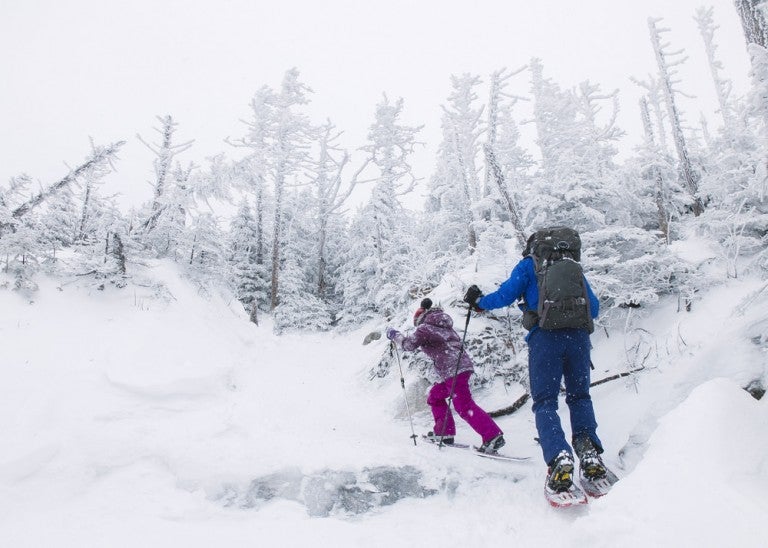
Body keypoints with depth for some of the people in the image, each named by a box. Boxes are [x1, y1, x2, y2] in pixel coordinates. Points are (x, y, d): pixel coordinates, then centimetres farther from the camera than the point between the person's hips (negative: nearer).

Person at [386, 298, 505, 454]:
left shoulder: (425, 327, -1)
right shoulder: (442, 326, 24)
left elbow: (409, 345, -3)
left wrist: (394, 335, 13)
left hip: (453, 370, -10)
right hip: (462, 365, 10)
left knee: (464, 405, -13)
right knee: (435, 395, 21)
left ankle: (493, 436, -18)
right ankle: (444, 432, 22)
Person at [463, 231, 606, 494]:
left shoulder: (528, 266, 14)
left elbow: (505, 295, 5)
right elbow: (594, 308, 24)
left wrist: (478, 302, 22)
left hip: (545, 336, -3)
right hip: (578, 336, 4)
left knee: (545, 401, -1)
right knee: (579, 397, 17)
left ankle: (559, 457, -21)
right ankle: (589, 453, 0)